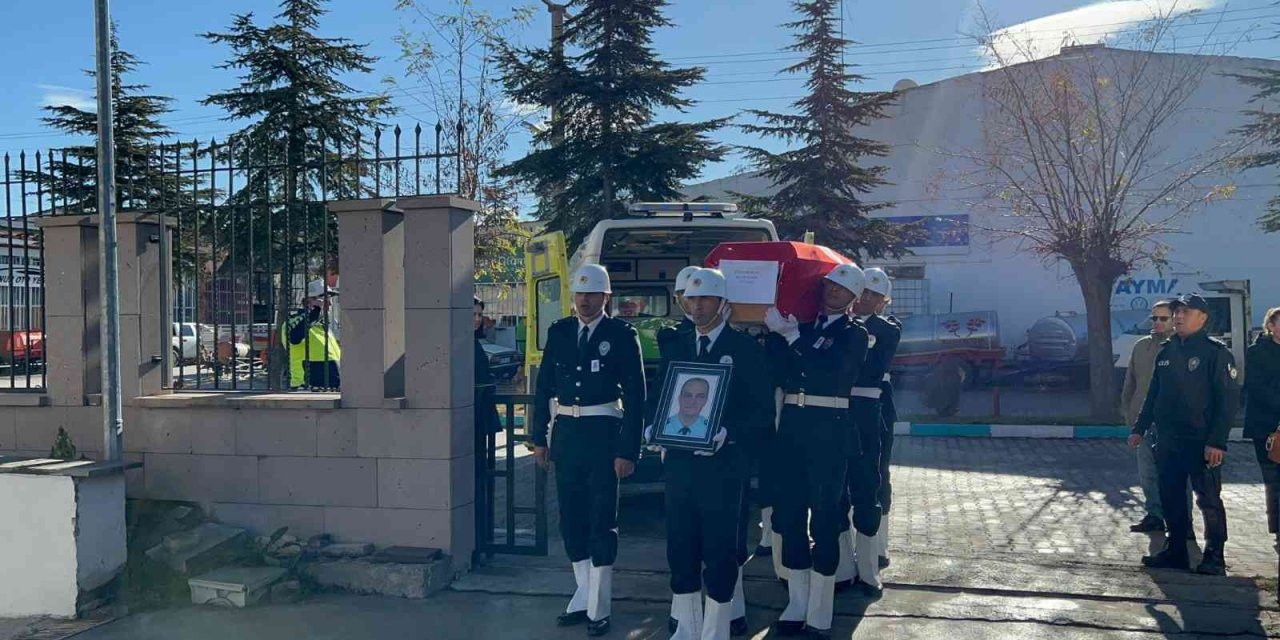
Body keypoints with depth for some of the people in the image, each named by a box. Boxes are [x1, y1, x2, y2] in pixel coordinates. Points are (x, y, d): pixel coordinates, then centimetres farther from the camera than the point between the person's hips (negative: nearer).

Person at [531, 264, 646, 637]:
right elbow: (544, 386, 10)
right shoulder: (559, 332, 7)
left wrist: (628, 450, -11)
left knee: (601, 521, 2)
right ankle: (584, 596, 27)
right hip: (566, 431, 5)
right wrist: (539, 437, 6)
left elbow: (635, 396, -7)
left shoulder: (621, 335, -5)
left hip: (602, 433, -4)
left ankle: (598, 608, 13)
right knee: (571, 518, 12)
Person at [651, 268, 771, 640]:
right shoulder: (677, 349, 13)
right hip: (679, 460, 5)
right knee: (681, 546, 11)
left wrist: (727, 434, -20)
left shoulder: (745, 348, -2)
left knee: (721, 548, 4)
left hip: (723, 463, -5)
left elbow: (762, 409, -6)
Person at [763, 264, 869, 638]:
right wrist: (776, 331, -10)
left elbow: (828, 369, -19)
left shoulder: (853, 334, 0)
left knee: (824, 517, 0)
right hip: (792, 425, 5)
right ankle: (797, 604, 21)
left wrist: (790, 333, -18)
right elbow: (778, 371, 1)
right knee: (789, 512, 9)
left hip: (828, 430, -5)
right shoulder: (802, 325, 13)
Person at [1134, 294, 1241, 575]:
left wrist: (1217, 441, -19)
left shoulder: (1216, 351, -8)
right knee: (1170, 498, 11)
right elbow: (1153, 393, 19)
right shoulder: (1166, 351, 12)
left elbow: (1228, 399, -13)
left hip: (1201, 443, -7)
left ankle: (1214, 557, 10)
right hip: (1168, 441, 7)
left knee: (1208, 500, 1)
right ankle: (1175, 551, 20)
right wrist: (1140, 428, 15)